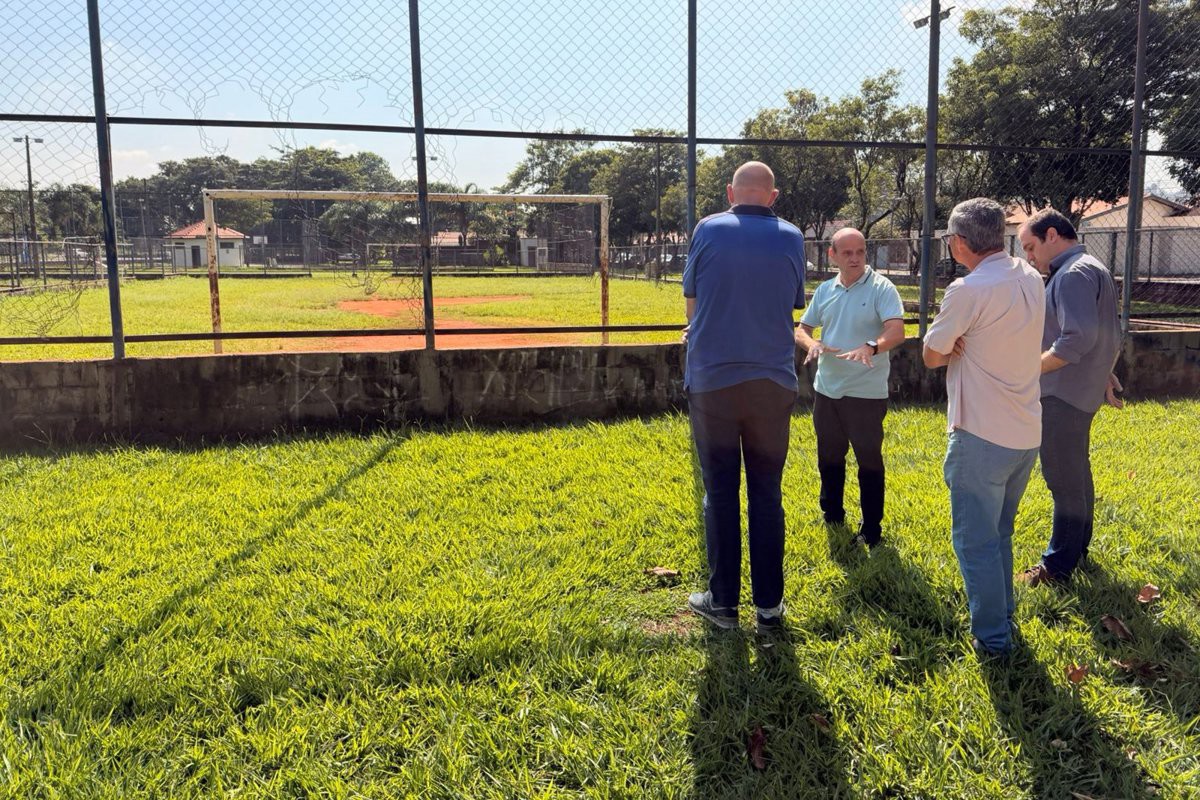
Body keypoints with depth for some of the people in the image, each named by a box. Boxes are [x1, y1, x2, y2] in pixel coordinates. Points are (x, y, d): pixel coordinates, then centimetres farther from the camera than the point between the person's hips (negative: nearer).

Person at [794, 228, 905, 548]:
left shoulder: (881, 288, -10)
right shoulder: (825, 290, 7)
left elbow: (896, 332, -22)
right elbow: (802, 328, 12)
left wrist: (871, 347, -41)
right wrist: (812, 344, -11)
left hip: (866, 392, -6)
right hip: (827, 388, 6)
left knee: (869, 461, 3)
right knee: (828, 456, 17)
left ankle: (872, 530, 16)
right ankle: (832, 517, 36)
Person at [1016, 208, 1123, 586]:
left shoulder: (1072, 275, -19)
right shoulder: (1095, 269, 14)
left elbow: (1078, 340, -28)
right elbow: (1114, 335, 18)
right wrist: (1106, 373, 18)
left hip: (1064, 395, -11)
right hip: (1083, 392, 11)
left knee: (1063, 478, -2)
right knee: (1077, 472, 20)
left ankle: (1058, 566, 7)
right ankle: (1078, 547, 34)